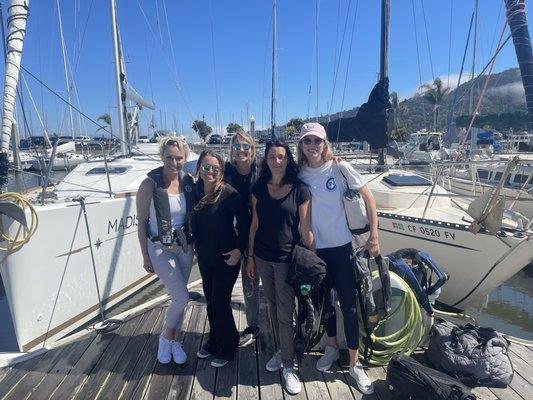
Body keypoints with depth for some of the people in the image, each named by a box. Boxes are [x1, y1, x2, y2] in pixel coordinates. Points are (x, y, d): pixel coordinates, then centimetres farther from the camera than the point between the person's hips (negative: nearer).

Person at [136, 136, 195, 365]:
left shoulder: (188, 182, -2)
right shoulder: (150, 185, -14)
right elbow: (142, 223, -9)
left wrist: (193, 243, 5)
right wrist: (145, 257, -7)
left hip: (184, 247, 4)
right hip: (160, 249, -4)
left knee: (177, 297, 14)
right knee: (182, 297, -6)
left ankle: (174, 341, 35)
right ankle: (166, 336, 23)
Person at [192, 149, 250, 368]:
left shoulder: (229, 194, -18)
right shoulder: (195, 190, -1)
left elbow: (245, 222, -14)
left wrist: (240, 249, -17)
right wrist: (194, 240, 6)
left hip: (226, 256, -6)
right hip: (204, 255, 6)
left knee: (220, 302, 1)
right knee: (210, 300, 17)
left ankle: (228, 348, 23)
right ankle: (214, 341, 38)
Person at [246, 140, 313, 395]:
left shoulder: (300, 190, -9)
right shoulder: (259, 189, 2)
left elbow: (305, 229, -8)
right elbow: (254, 225, 6)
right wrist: (250, 256, 7)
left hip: (288, 259, -4)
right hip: (263, 257, 4)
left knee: (285, 313, 1)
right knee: (272, 307, 17)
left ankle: (288, 364, 20)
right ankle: (281, 350, 37)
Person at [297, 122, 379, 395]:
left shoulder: (339, 167, -8)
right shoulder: (299, 175, 0)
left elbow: (368, 198, -4)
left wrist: (374, 236, -7)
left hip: (340, 247, -3)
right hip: (313, 249, 3)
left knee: (348, 305, 4)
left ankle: (355, 364, 24)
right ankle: (332, 348, 41)